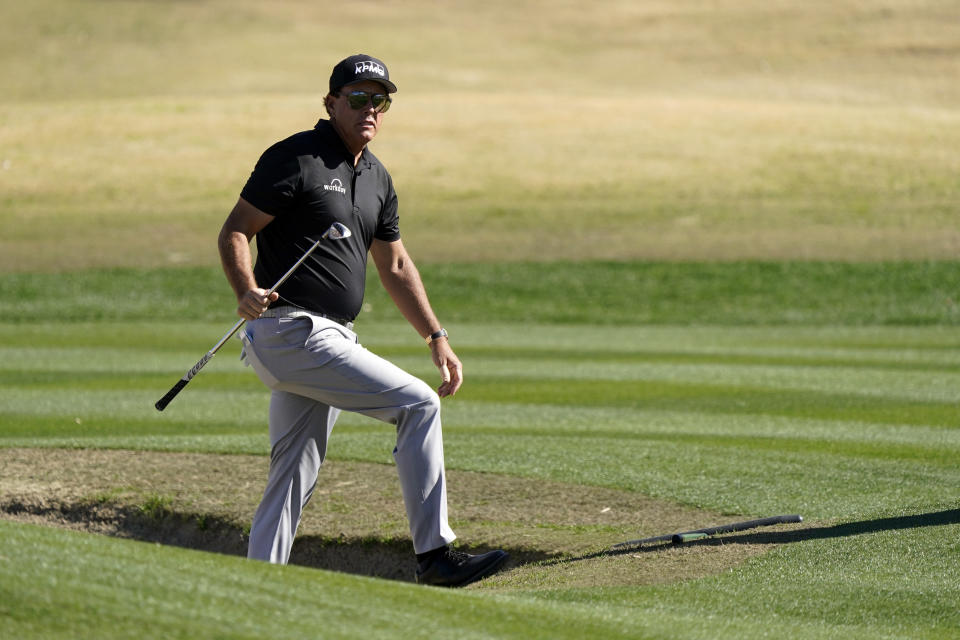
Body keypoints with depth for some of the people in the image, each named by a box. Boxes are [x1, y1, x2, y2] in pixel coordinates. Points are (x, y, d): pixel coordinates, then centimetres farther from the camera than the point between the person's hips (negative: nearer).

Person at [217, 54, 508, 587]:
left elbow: (395, 266, 24)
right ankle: (433, 556, -8)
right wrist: (246, 292, -28)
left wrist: (436, 337, 18)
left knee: (294, 477, 9)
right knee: (419, 406, -11)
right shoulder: (295, 158, -9)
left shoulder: (377, 179, 16)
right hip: (293, 335, -9)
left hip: (329, 339, 9)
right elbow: (234, 231, -11)